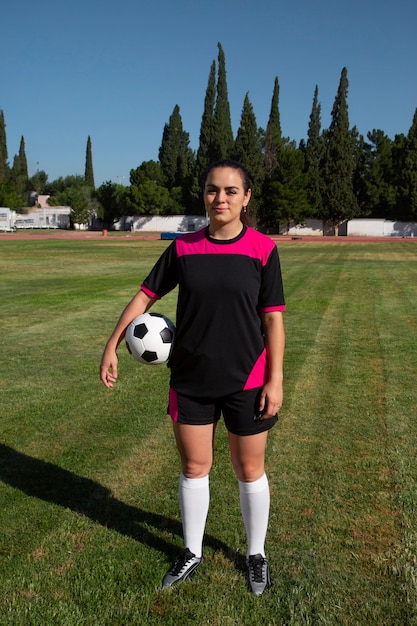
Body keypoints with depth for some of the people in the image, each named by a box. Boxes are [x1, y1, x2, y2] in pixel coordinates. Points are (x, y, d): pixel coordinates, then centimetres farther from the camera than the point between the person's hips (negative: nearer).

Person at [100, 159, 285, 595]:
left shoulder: (262, 249, -8)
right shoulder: (183, 247, -1)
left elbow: (272, 317, -7)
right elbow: (146, 295, 6)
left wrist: (275, 379, -10)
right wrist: (112, 346, 3)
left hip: (246, 381, -2)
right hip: (190, 380, 2)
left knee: (250, 470, 12)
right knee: (193, 468, 15)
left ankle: (256, 555, 36)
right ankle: (191, 552, 37)